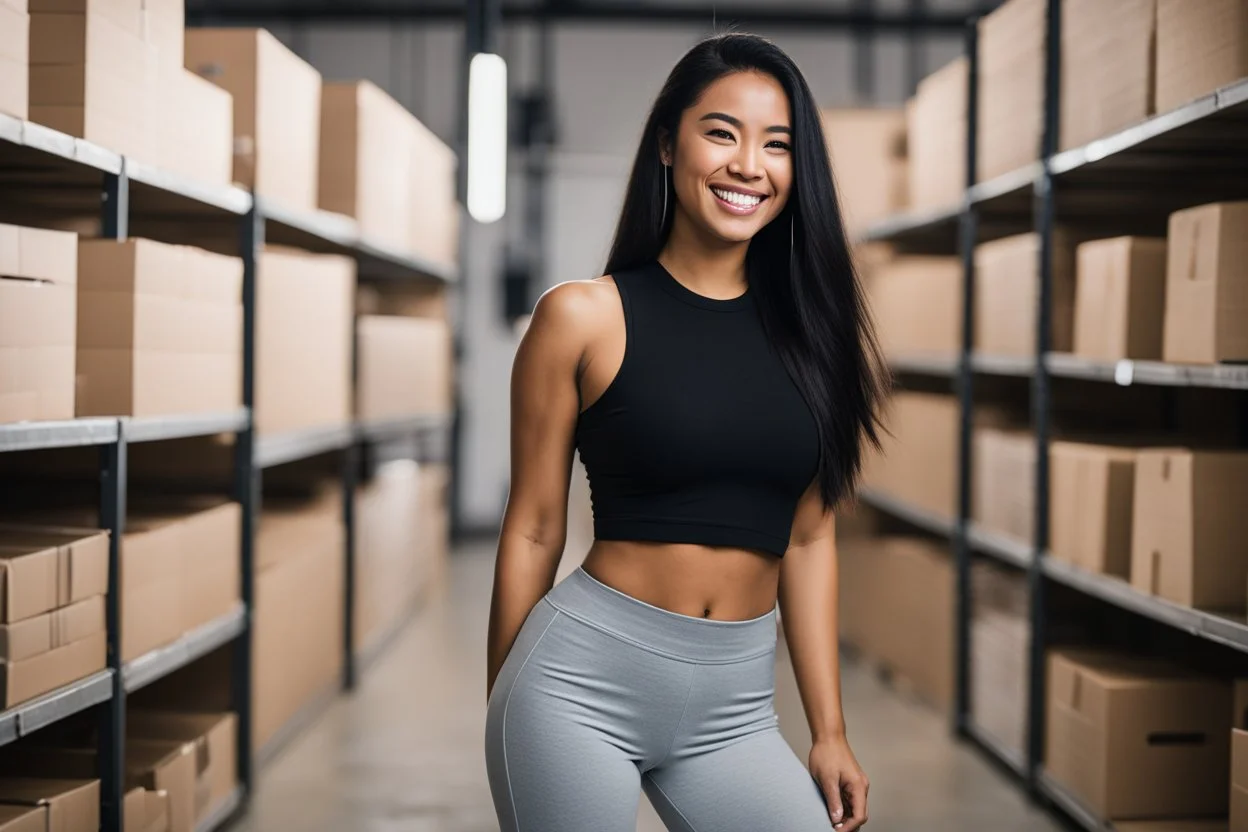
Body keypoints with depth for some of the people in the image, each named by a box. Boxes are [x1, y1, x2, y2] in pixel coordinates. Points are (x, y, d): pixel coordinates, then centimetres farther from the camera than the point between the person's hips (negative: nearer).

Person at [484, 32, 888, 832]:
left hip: (734, 706, 3)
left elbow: (809, 538, 9)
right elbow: (534, 531, -1)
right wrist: (504, 723, 5)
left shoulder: (812, 330, 5)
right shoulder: (584, 316, -6)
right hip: (583, 680, -3)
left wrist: (829, 728, 9)